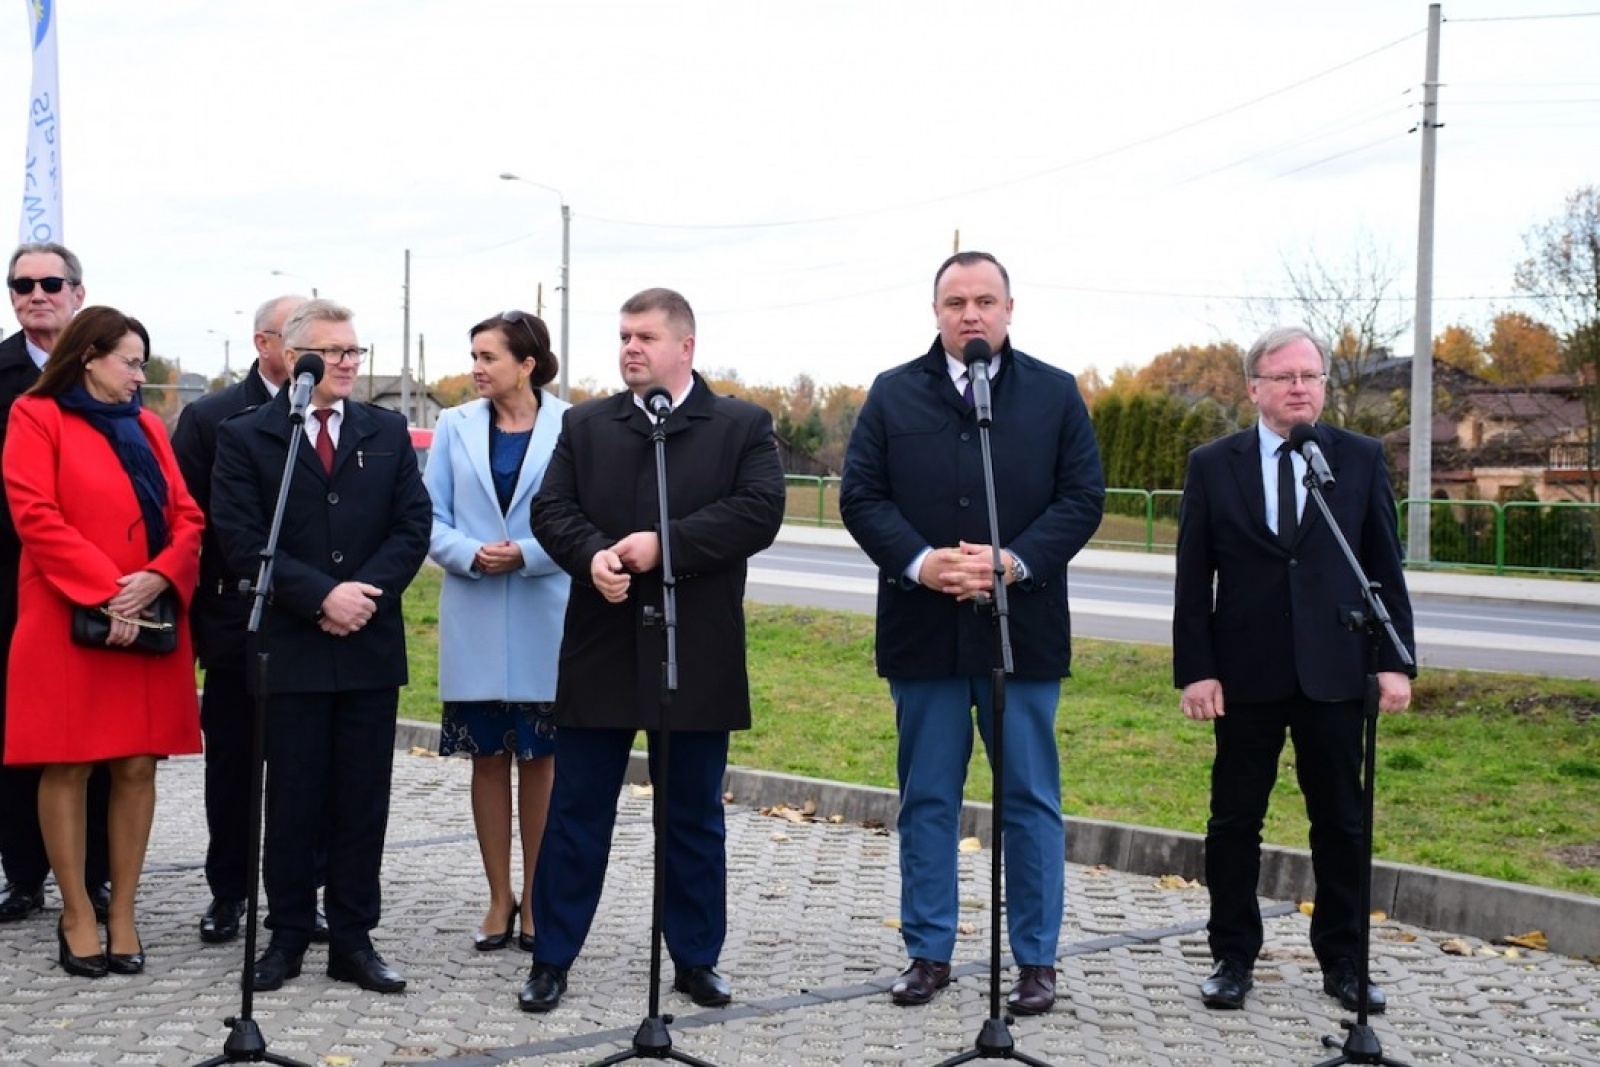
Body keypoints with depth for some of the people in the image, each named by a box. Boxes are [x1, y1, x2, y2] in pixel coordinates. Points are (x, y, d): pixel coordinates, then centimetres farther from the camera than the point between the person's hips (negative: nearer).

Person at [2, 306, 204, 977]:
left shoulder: (145, 425, 16)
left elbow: (186, 517, 10)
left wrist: (157, 578, -10)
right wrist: (103, 594, -16)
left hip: (150, 623, 5)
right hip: (69, 621, -4)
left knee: (137, 766, 3)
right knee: (67, 767, 0)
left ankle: (123, 913, 12)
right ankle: (77, 916, 9)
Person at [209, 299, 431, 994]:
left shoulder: (388, 433, 10)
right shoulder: (244, 436, 1)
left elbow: (413, 524, 4)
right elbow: (240, 538, -8)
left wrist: (367, 592, -11)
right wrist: (321, 596, -15)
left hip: (371, 644, 3)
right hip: (290, 647, -2)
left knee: (363, 800, 6)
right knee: (292, 799, 4)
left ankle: (353, 938, 14)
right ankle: (287, 935, 16)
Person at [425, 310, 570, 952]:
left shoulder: (571, 428, -4)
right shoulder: (455, 427, 4)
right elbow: (430, 518, 3)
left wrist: (525, 555, -19)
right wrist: (471, 555, -15)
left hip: (544, 621, -2)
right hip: (474, 619, 2)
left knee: (540, 758, 7)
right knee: (487, 758, 8)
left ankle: (535, 899, 18)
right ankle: (499, 898, 18)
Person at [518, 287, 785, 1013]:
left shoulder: (744, 426, 1)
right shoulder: (585, 425, 9)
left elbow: (759, 511, -12)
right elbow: (552, 509, 1)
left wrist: (665, 545, -19)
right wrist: (593, 556, -20)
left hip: (697, 656, -1)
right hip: (601, 651, 2)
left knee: (693, 815, 10)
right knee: (577, 811, 6)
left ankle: (696, 960, 22)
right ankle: (551, 959, 16)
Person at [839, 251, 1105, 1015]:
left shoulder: (1054, 393, 5)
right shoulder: (893, 394, 7)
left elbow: (1083, 497, 0)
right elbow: (860, 495, 1)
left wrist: (1015, 562, -15)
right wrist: (919, 562, -15)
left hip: (1022, 628, -1)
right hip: (923, 630, 1)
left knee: (1030, 800, 5)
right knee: (927, 798, 9)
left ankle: (1036, 958, 15)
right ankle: (928, 952, 19)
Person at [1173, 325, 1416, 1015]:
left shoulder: (1361, 459, 4)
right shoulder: (1213, 465, 2)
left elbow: (1385, 568, 5)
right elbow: (1193, 578, 1)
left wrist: (1396, 660, -2)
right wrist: (1195, 669, -6)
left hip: (1334, 672, 1)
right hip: (1244, 674, 0)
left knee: (1341, 822, 7)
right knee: (1235, 821, 6)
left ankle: (1342, 963, 19)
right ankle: (1233, 958, 18)